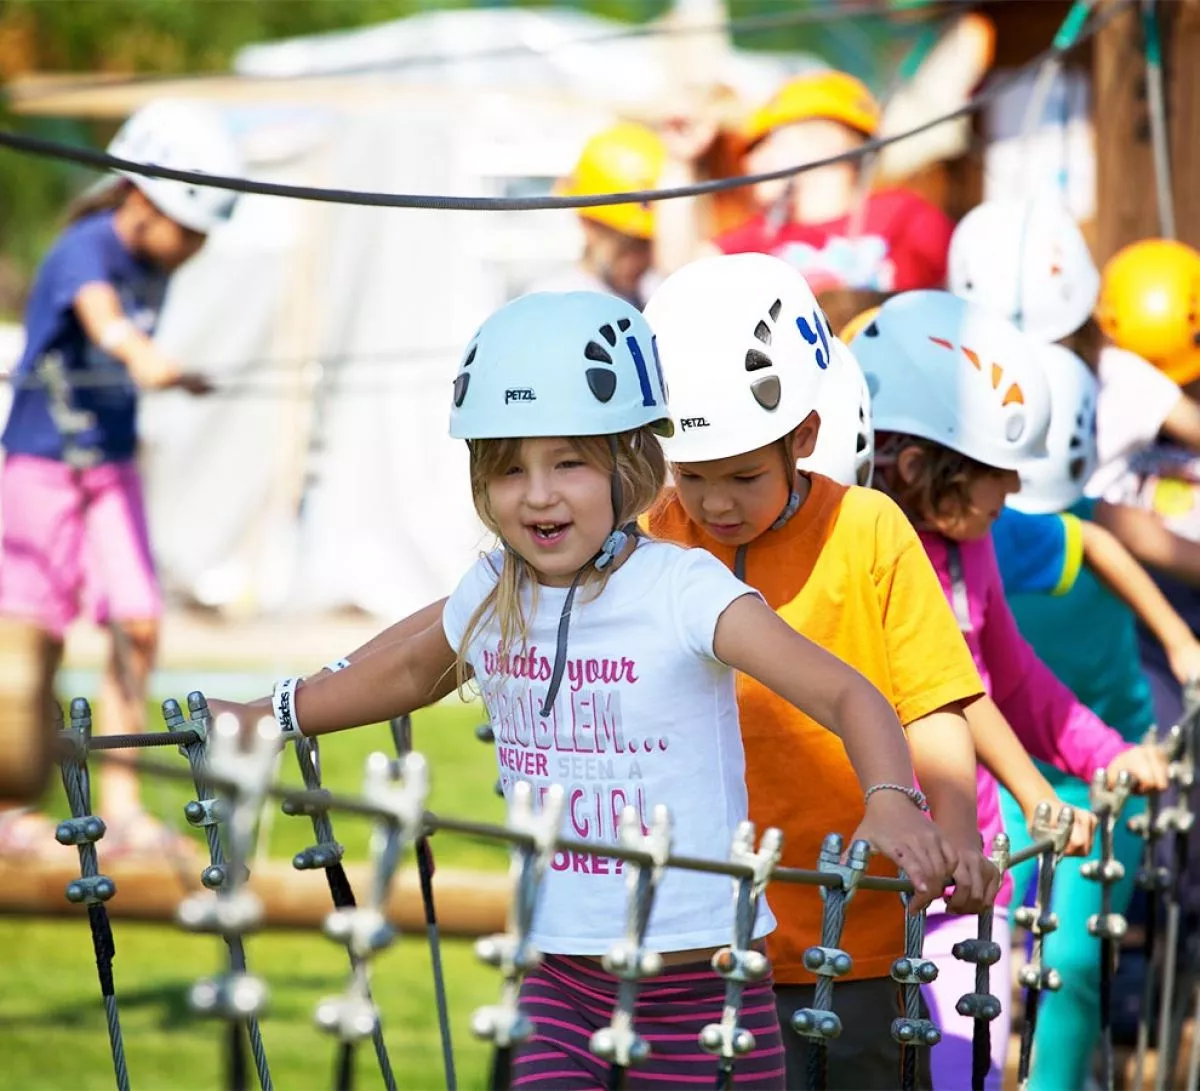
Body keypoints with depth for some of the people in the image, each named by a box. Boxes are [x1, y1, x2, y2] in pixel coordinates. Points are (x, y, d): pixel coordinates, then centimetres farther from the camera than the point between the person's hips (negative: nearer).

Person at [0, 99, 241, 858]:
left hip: (113, 466, 6)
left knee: (138, 625, -7)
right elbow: (101, 316, -43)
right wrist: (145, 358, -62)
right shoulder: (84, 251, -21)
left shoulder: (154, 265, 1)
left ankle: (120, 803, -1)